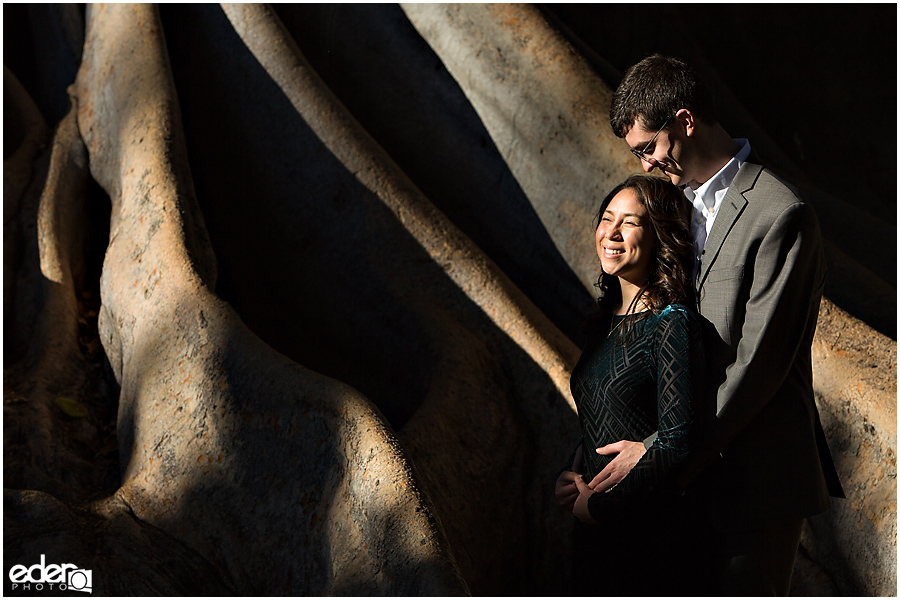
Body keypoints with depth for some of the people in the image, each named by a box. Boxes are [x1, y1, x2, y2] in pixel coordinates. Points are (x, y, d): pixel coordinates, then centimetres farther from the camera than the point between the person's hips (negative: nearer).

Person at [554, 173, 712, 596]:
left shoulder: (673, 326, -16)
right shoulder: (608, 319, 7)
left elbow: (679, 443, -20)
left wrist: (598, 506, -13)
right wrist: (573, 477, 0)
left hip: (651, 541, -7)